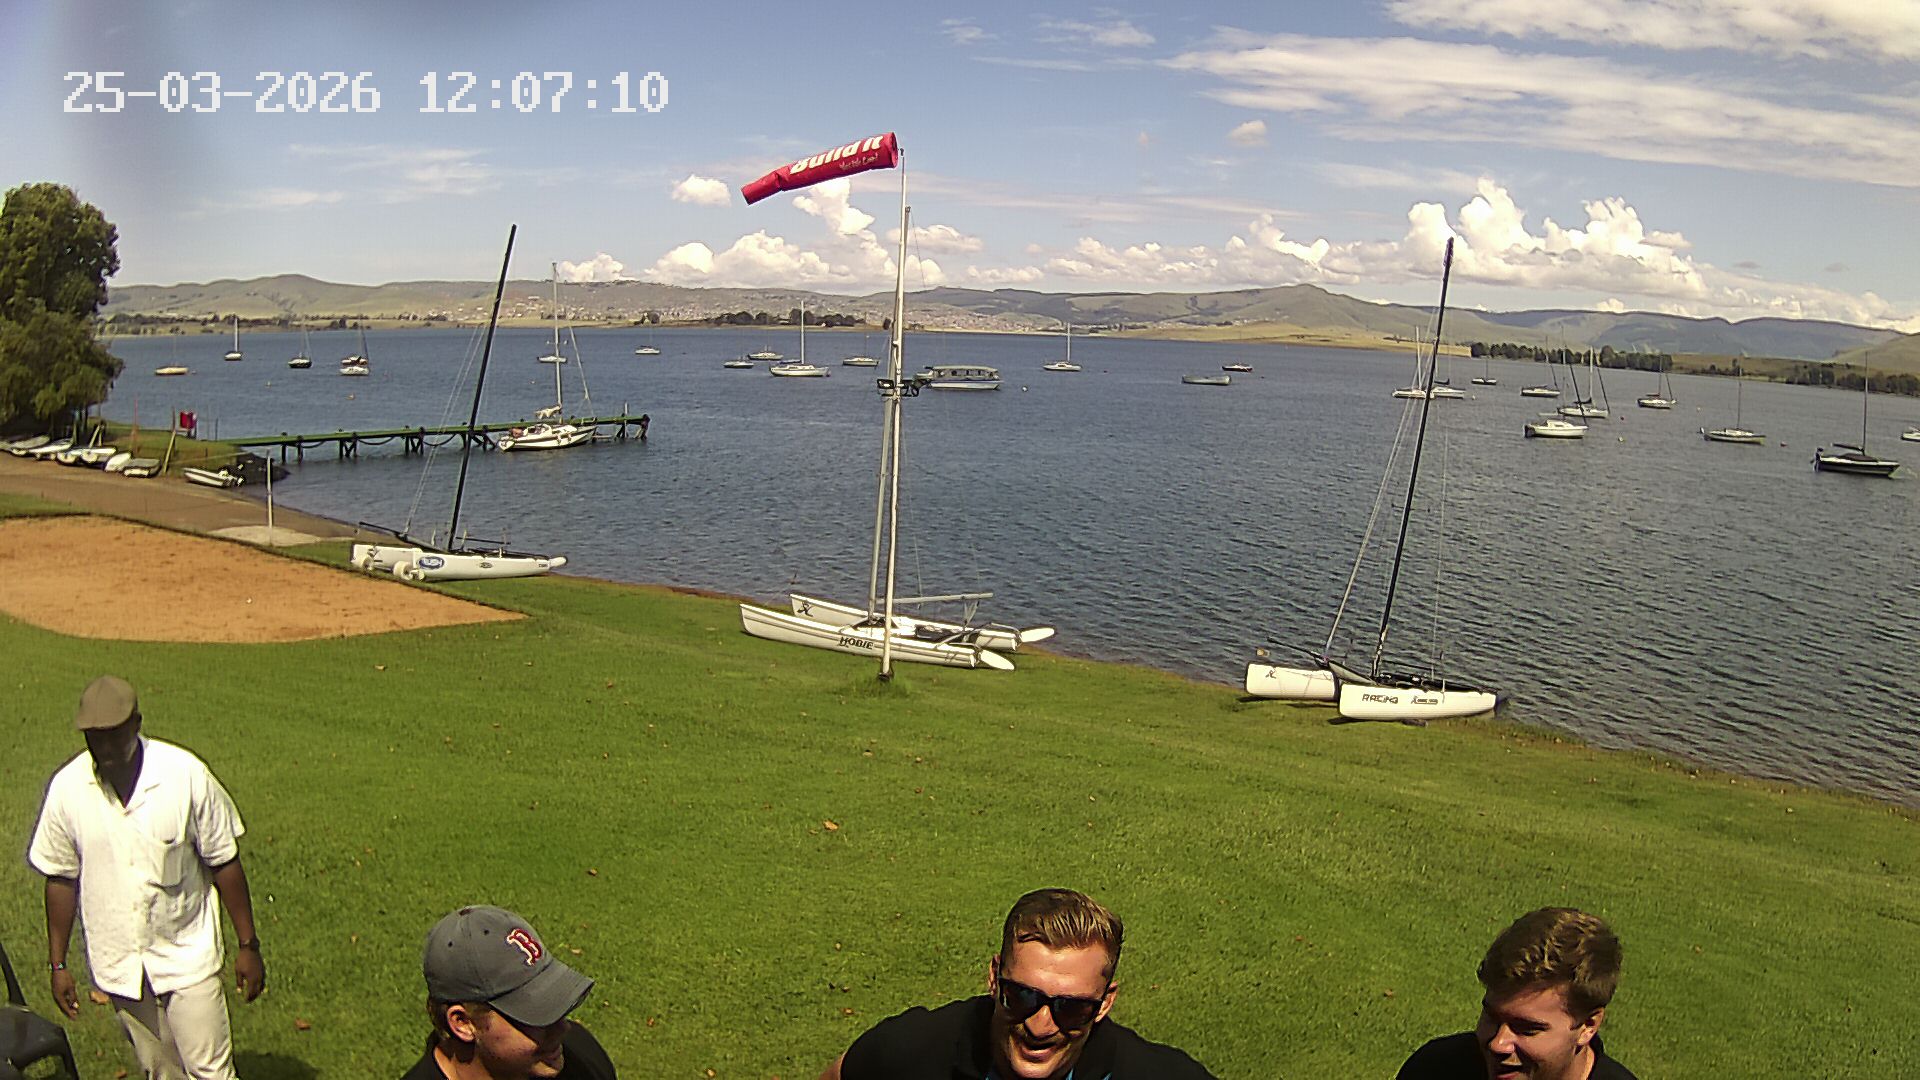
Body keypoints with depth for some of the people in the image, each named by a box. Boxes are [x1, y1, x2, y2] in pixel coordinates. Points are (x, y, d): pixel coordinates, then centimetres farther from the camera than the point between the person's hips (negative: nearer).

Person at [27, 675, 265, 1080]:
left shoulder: (186, 774, -15)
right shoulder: (67, 787, -8)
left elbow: (224, 863, -8)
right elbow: (61, 878, 4)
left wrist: (248, 945, -5)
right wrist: (57, 963, 6)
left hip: (187, 958, -3)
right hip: (118, 967, 3)